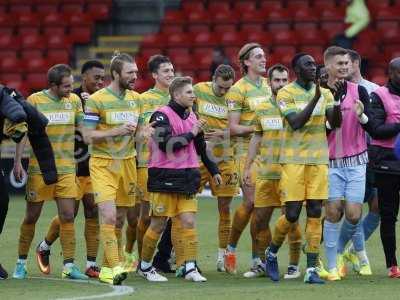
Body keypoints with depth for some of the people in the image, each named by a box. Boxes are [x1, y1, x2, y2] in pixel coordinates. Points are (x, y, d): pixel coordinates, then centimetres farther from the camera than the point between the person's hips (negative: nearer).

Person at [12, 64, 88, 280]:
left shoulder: (75, 100, 5)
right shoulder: (35, 100, -5)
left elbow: (82, 129, 14)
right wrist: (17, 161, -6)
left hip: (66, 168, 2)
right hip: (39, 168, -2)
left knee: (67, 216, -5)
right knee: (32, 216, 5)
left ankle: (69, 266, -1)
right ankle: (21, 262, 19)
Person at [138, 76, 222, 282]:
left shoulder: (191, 116, 14)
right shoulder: (162, 115, -10)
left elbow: (201, 147, 25)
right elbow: (165, 144, -22)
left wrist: (213, 171, 27)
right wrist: (191, 134, -13)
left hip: (186, 178, 6)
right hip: (164, 178, -6)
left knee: (189, 222, -2)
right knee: (158, 225, 1)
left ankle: (190, 268, -1)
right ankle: (144, 266, 16)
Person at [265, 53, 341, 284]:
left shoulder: (325, 93, 10)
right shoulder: (286, 93, -3)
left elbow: (335, 122, 0)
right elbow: (296, 123, -16)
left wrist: (337, 101, -16)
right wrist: (315, 98, -22)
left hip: (319, 159, 4)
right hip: (293, 159, -4)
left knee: (315, 214, -2)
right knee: (292, 214, -5)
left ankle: (312, 269, -1)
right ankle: (272, 252, 22)